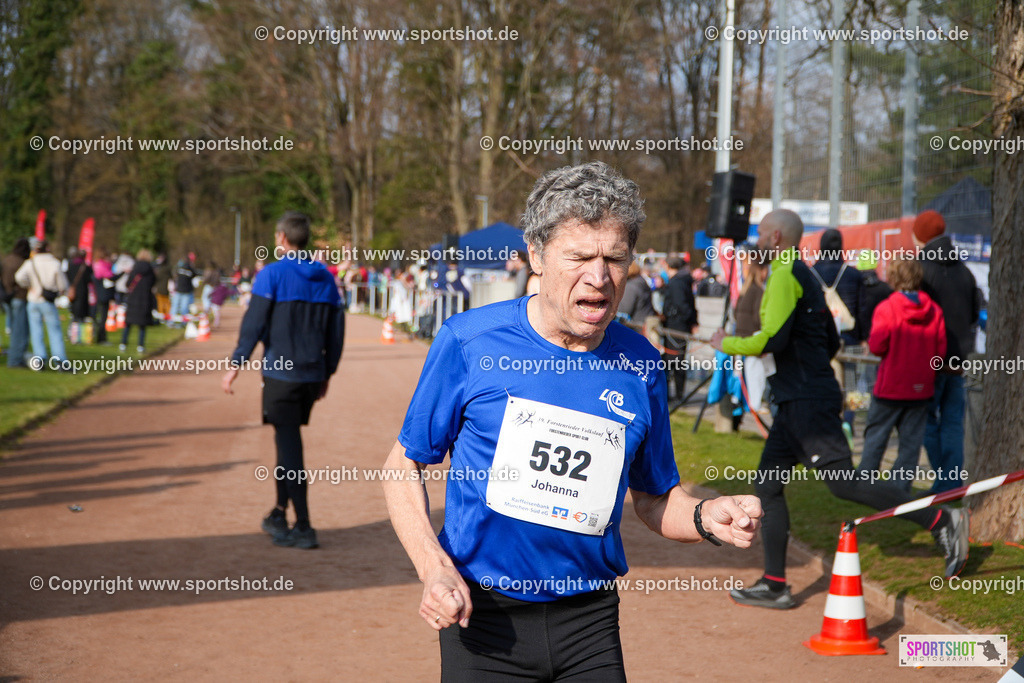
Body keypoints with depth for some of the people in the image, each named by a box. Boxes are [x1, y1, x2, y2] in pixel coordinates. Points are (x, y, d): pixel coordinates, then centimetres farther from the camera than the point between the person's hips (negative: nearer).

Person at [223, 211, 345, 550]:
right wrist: (326, 373, 20)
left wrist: (235, 365, -7)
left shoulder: (272, 274, -8)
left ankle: (303, 528, -4)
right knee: (288, 441, 19)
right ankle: (279, 514, 25)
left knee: (289, 446, -3)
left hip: (280, 373, -6)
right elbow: (336, 331, 12)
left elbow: (254, 323, -12)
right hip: (312, 375, 6)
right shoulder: (326, 278, 9)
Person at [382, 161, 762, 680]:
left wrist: (705, 517, -10)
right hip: (481, 616, -2)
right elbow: (404, 465, 0)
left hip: (589, 627, 2)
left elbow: (654, 497, 12)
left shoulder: (640, 365, 0)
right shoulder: (468, 341, -8)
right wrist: (434, 568, -14)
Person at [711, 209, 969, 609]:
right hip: (798, 401, 10)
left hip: (808, 401, -10)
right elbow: (831, 343, 22)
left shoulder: (786, 276, -11)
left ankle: (941, 522, -12)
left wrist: (728, 345, -7)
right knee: (768, 485, 9)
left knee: (843, 482, -14)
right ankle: (774, 586, 10)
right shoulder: (804, 276, 20)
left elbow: (773, 339, -21)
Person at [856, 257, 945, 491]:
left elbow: (877, 346, -15)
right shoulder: (935, 311, 0)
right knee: (911, 440, 7)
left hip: (890, 386, -3)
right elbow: (941, 350, 1)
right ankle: (901, 486, 7)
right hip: (921, 387, 3)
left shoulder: (886, 308, -12)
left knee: (876, 436, 8)